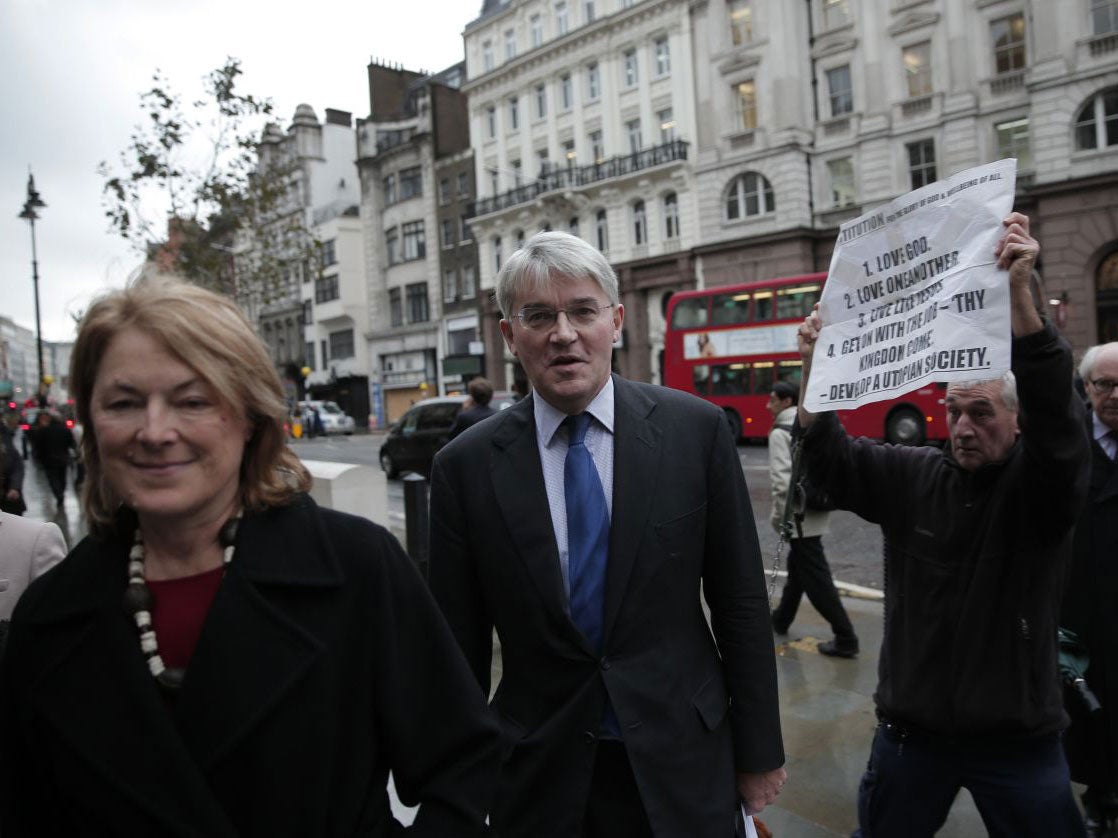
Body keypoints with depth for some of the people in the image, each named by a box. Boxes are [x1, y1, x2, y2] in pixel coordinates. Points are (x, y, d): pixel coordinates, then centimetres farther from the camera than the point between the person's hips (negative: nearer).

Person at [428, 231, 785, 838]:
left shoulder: (696, 429, -9)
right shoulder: (466, 466, -8)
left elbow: (740, 600, -3)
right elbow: (460, 644, -2)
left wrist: (759, 751, 2)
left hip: (682, 766, 0)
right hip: (538, 775, 0)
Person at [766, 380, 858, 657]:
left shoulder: (780, 433, -13)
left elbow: (782, 480, -21)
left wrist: (778, 516, -12)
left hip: (799, 515, -9)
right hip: (816, 510, 9)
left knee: (815, 578, -3)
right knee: (798, 567, 21)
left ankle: (845, 639, 0)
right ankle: (781, 619, 37)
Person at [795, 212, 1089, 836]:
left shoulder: (1042, 483, -9)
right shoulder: (912, 477, -1)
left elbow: (1057, 419, -28)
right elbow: (832, 459, -8)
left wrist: (1020, 293, -41)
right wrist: (815, 366, -24)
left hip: (1018, 739, -2)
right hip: (912, 727, 3)